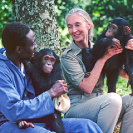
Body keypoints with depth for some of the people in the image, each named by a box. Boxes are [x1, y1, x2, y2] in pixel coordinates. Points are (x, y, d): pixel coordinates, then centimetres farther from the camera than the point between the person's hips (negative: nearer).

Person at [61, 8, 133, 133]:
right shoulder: (67, 56, -7)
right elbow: (87, 87, -18)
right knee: (113, 98, -31)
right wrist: (103, 58, -15)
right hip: (76, 106, -5)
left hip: (100, 105, 6)